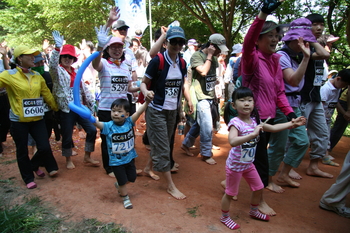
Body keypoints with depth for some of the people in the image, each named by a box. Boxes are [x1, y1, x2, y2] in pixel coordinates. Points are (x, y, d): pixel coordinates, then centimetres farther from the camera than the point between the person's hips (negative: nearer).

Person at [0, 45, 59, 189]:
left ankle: (34, 165, 33)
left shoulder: (37, 76, 5)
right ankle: (29, 178, 27)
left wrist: (56, 108, 17)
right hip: (19, 121, -3)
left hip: (37, 119, 4)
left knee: (45, 147, 1)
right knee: (22, 151, 8)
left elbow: (47, 94, 12)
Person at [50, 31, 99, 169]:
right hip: (66, 110, -5)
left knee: (92, 130, 0)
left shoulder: (77, 72, 14)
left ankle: (87, 158, 16)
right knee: (67, 136, 4)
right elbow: (52, 64, -24)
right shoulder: (58, 71, -1)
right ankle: (68, 160, 26)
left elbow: (85, 89, 13)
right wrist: (57, 47, -38)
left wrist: (92, 103, 6)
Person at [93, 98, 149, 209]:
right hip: (116, 161, -3)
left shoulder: (129, 122, -12)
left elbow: (139, 112, -23)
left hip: (129, 157, 3)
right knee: (122, 181, 11)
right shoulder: (108, 126, -18)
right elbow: (97, 123, -34)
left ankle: (119, 185, 52)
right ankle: (125, 198, 39)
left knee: (132, 178, 21)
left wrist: (147, 101, -36)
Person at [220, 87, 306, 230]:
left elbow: (273, 128, 10)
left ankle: (253, 211, 47)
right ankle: (224, 217, 31)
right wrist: (253, 134, -46)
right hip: (235, 165, -8)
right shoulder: (235, 122, -26)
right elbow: (232, 142, -43)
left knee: (258, 188, 20)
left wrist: (292, 123, 6)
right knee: (230, 193, 7)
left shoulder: (254, 120, -2)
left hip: (249, 164, 8)